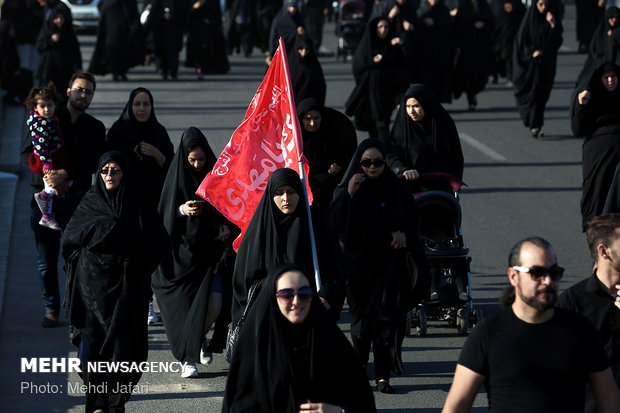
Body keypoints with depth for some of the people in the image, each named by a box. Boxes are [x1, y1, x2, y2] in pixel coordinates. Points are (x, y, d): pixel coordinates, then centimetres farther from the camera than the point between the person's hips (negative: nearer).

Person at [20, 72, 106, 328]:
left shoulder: (95, 129, 10)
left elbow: (93, 163, -3)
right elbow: (27, 153, 4)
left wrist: (66, 175, -19)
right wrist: (48, 175, -13)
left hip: (76, 198, -1)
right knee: (46, 260, 3)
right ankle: (51, 310, 14)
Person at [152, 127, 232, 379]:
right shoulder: (177, 177, -4)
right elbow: (165, 215, -2)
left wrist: (225, 226, -5)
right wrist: (181, 211, -21)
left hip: (210, 247, 2)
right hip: (184, 249, -2)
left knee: (214, 303, -6)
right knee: (185, 303, -3)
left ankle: (199, 338, 24)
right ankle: (188, 358, 7)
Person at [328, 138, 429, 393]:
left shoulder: (395, 189, 4)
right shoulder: (347, 188, -3)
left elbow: (413, 217, 14)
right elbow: (335, 222, -14)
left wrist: (402, 232, -6)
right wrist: (349, 194, -24)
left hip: (388, 262, 1)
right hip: (357, 262, -1)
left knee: (386, 318, -7)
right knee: (361, 317, 8)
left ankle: (383, 376, -6)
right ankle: (358, 364, 32)